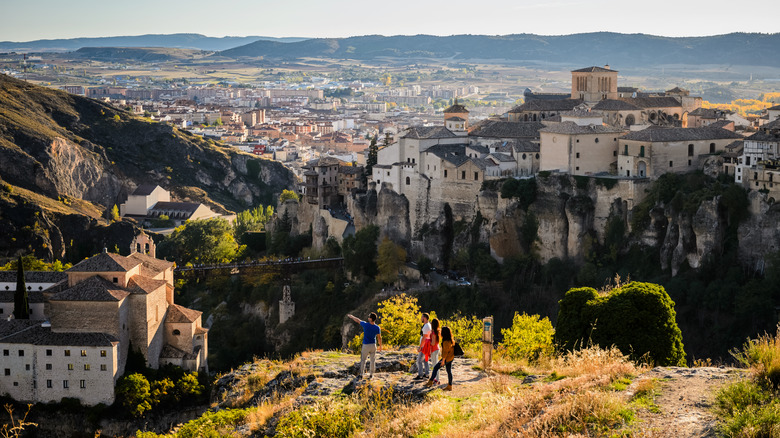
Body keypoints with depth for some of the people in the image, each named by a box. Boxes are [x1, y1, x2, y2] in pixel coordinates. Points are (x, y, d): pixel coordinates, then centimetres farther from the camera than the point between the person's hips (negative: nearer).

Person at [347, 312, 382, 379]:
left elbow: (357, 320, -1)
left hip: (366, 346, -2)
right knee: (372, 360, 11)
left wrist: (351, 316, 17)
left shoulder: (365, 325, -18)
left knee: (363, 360, 11)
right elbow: (379, 338, -2)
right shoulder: (377, 328, -11)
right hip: (373, 345, 2)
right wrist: (380, 346, 12)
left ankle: (361, 374, 13)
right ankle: (371, 375, 15)